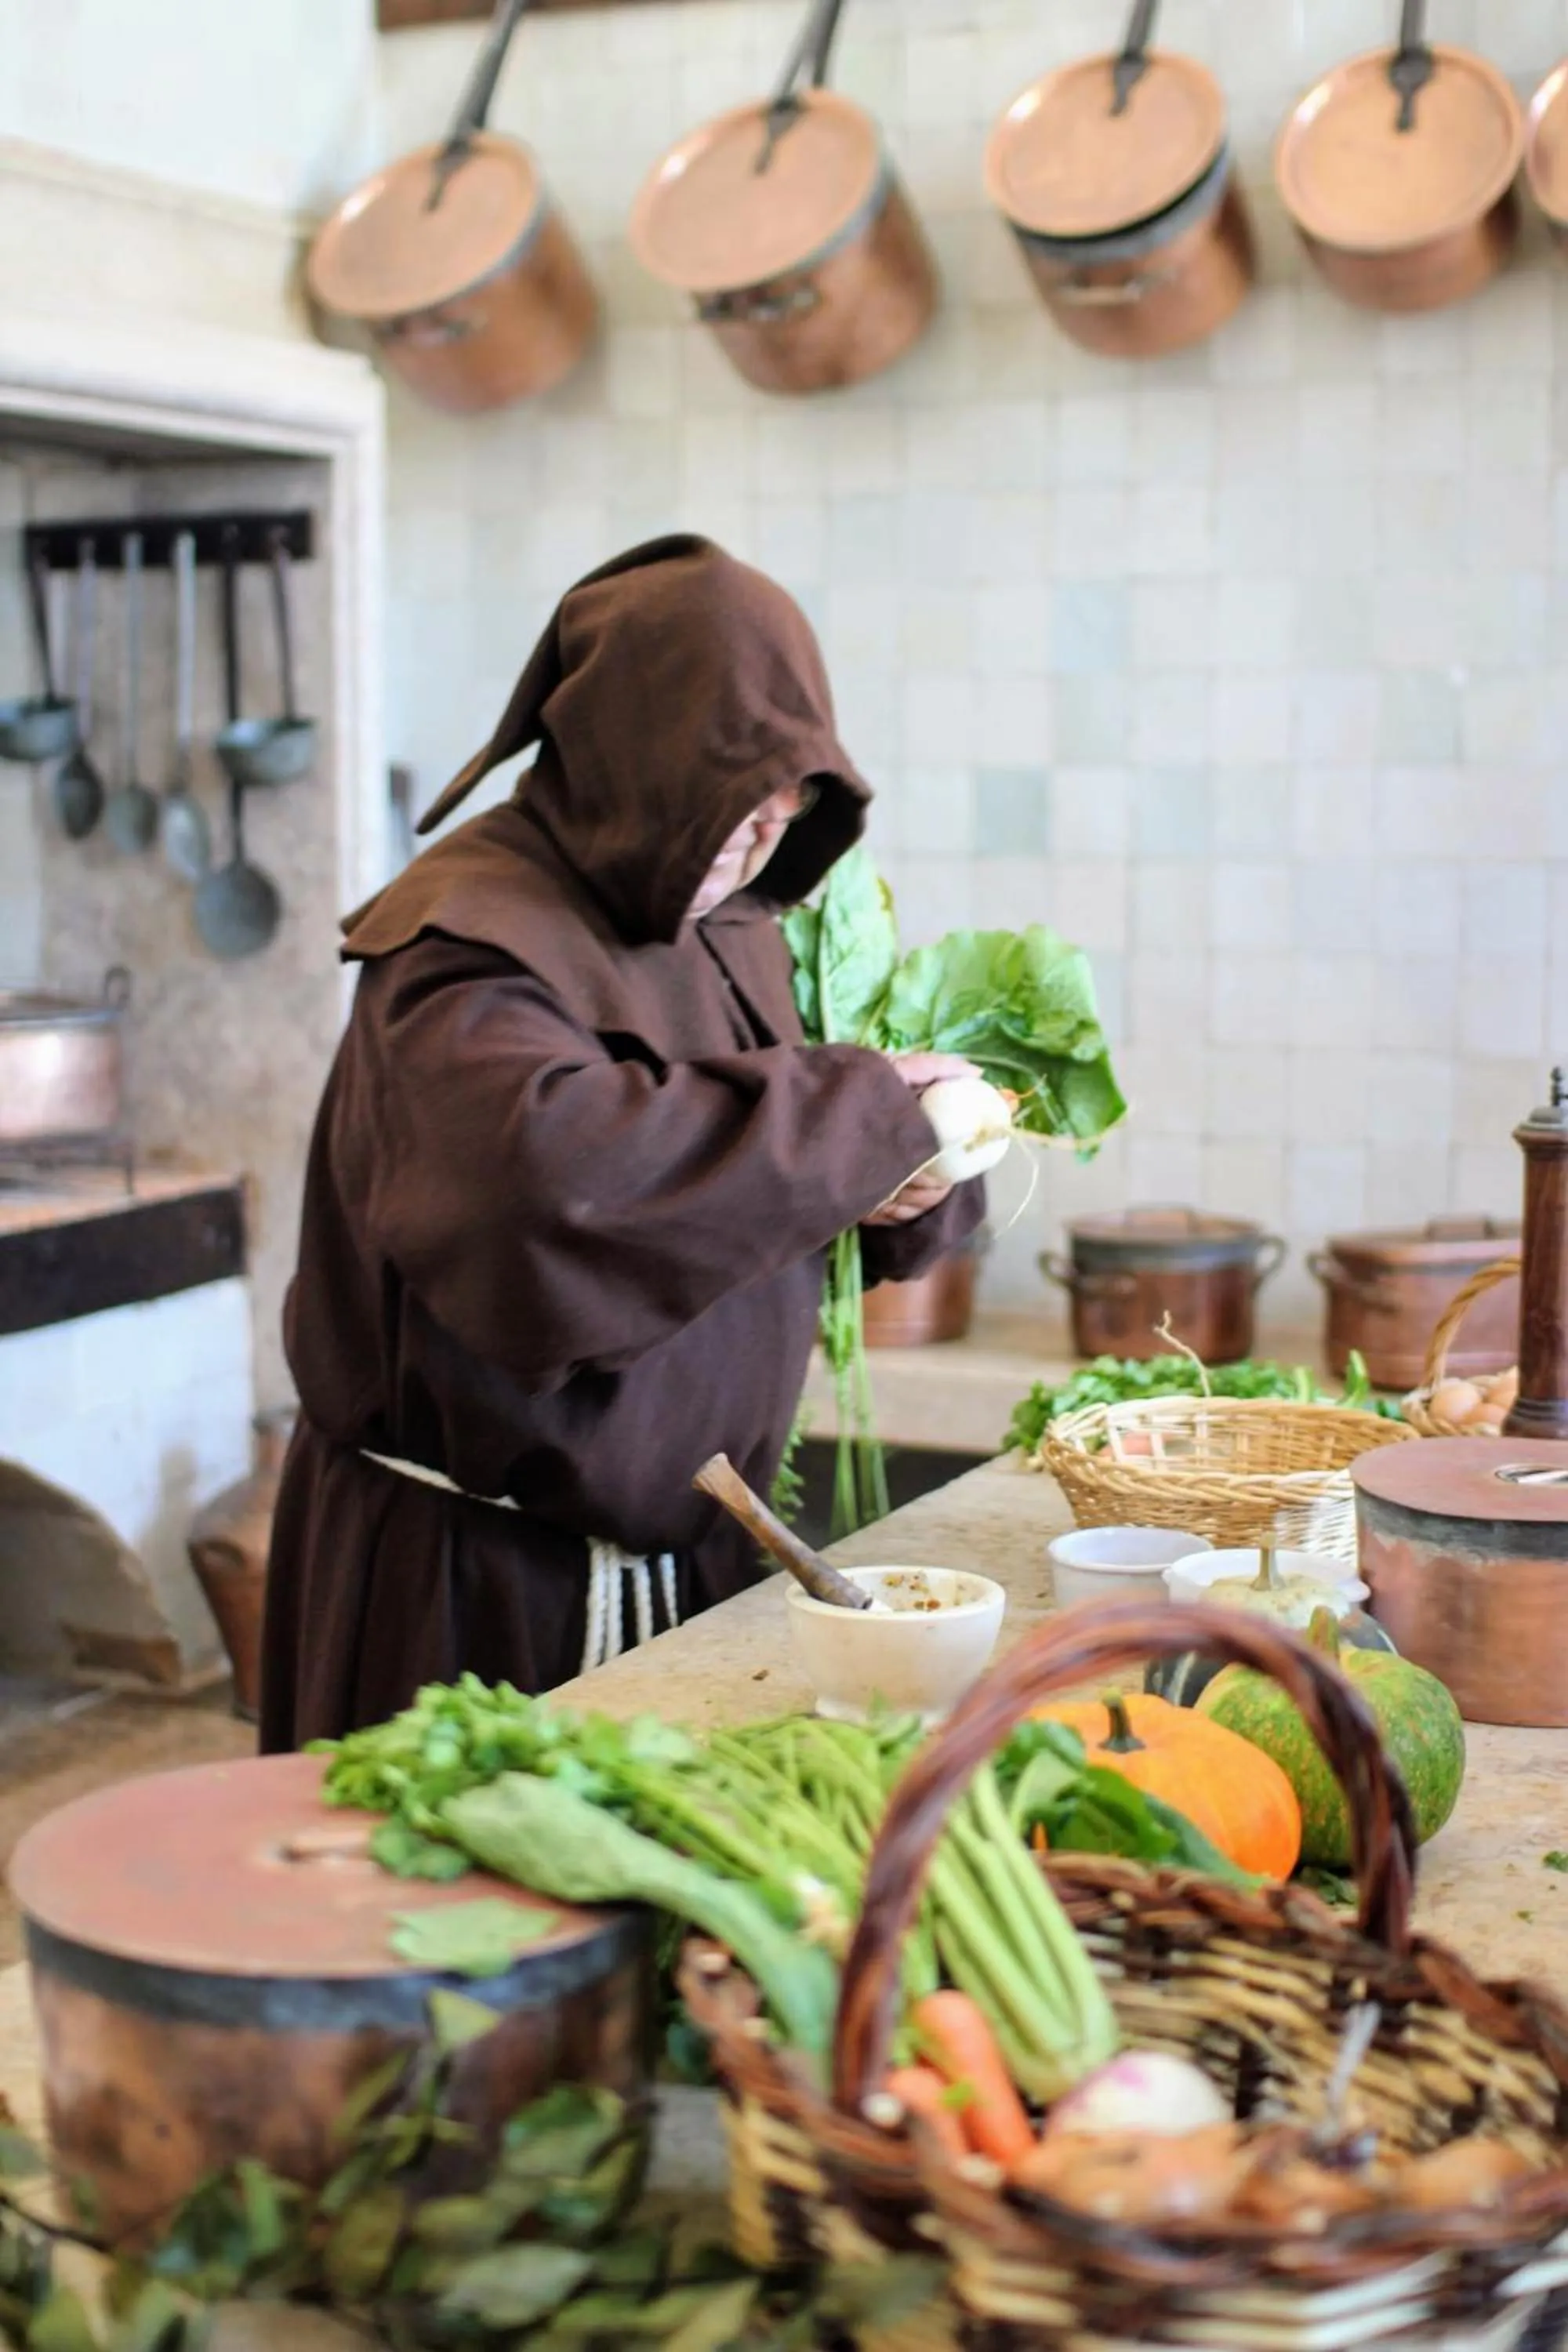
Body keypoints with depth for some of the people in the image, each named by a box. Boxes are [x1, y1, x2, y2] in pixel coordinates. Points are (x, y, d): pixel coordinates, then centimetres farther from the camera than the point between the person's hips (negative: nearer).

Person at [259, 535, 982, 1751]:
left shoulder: (728, 930, 7)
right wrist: (850, 1107, -27)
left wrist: (904, 1188, -10)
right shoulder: (468, 943, -18)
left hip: (676, 1544, 7)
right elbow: (550, 1156, -39)